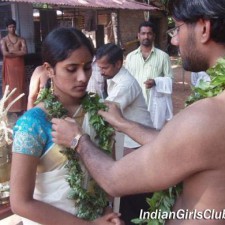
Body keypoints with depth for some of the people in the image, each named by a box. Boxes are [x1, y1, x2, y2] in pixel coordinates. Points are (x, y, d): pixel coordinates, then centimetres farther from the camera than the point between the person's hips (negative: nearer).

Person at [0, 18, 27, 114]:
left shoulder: (21, 39, 7)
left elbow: (25, 52, -8)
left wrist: (12, 52, -11)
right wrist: (18, 52, -7)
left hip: (19, 65, 2)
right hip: (9, 66, -2)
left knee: (20, 86, 4)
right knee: (10, 86, -1)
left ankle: (20, 107, 11)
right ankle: (11, 108, 3)